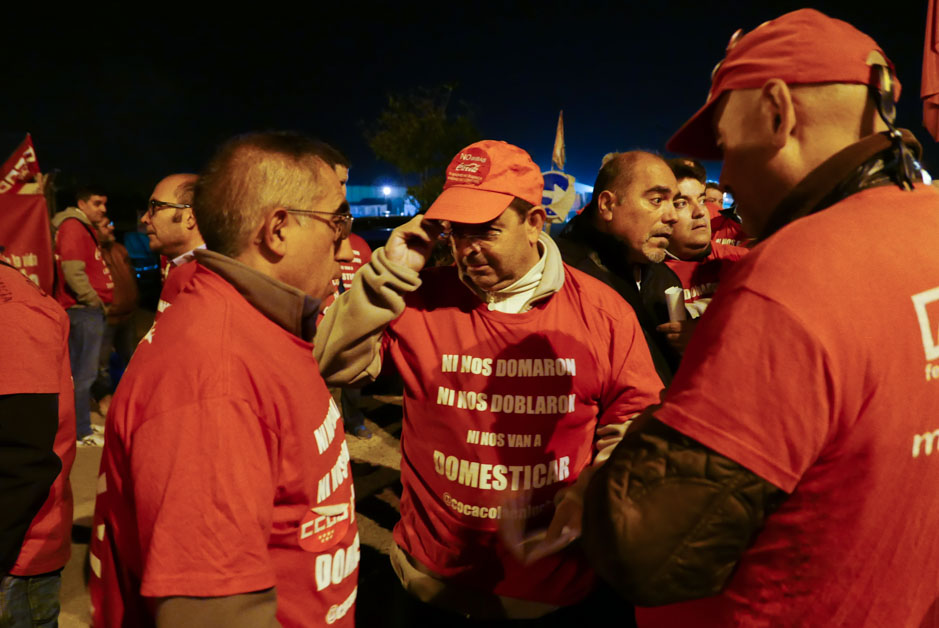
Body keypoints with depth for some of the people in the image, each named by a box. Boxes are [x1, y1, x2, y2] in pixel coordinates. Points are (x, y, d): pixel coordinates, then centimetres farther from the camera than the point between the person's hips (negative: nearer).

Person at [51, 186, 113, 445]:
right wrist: (95, 301, -13)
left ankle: (81, 425, 23)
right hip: (83, 310, -10)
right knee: (84, 373, -6)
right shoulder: (73, 226, -9)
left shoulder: (86, 229, 22)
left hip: (92, 310, 10)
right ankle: (82, 431, -1)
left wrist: (101, 303, 15)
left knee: (83, 371, 15)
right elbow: (73, 271, -19)